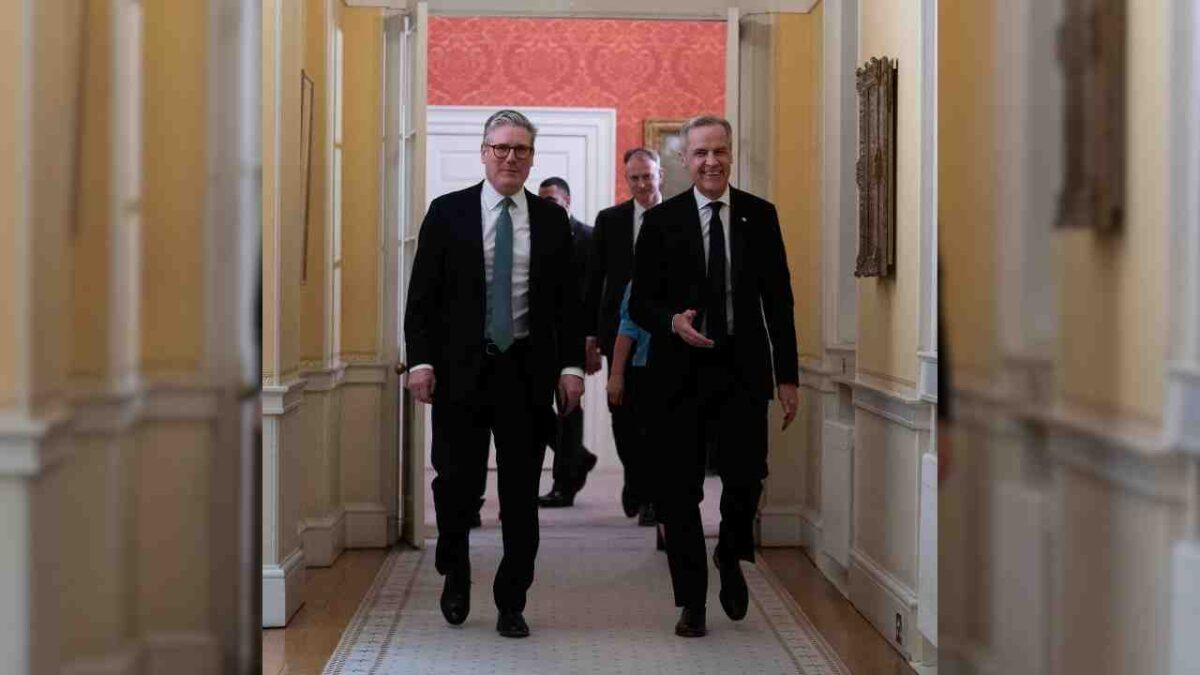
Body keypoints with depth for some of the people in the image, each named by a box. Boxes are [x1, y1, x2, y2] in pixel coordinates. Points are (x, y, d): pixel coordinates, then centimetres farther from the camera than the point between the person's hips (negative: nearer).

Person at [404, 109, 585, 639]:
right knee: (456, 482, 1)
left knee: (521, 492, 3)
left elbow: (567, 300, 8)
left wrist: (571, 364, -1)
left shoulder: (552, 221, 7)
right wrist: (421, 360, -8)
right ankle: (455, 576, 28)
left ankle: (511, 603, 13)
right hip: (460, 369, -1)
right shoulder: (447, 213, 2)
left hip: (527, 370, 1)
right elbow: (423, 294, 0)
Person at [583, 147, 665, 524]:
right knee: (623, 415, 2)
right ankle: (635, 478, 27)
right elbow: (593, 281, 7)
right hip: (620, 333, 1)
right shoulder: (609, 221, 7)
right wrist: (590, 335, 3)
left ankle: (652, 497, 10)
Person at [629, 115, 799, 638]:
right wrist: (672, 322, -19)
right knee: (679, 492, 2)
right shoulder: (661, 220, 1)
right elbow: (640, 301, 3)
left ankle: (730, 558, 24)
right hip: (680, 373, 0)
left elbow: (778, 299, 6)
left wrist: (788, 376, 2)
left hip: (743, 370, 0)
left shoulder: (760, 216, 5)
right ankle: (691, 603, 16)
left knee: (746, 477, -9)